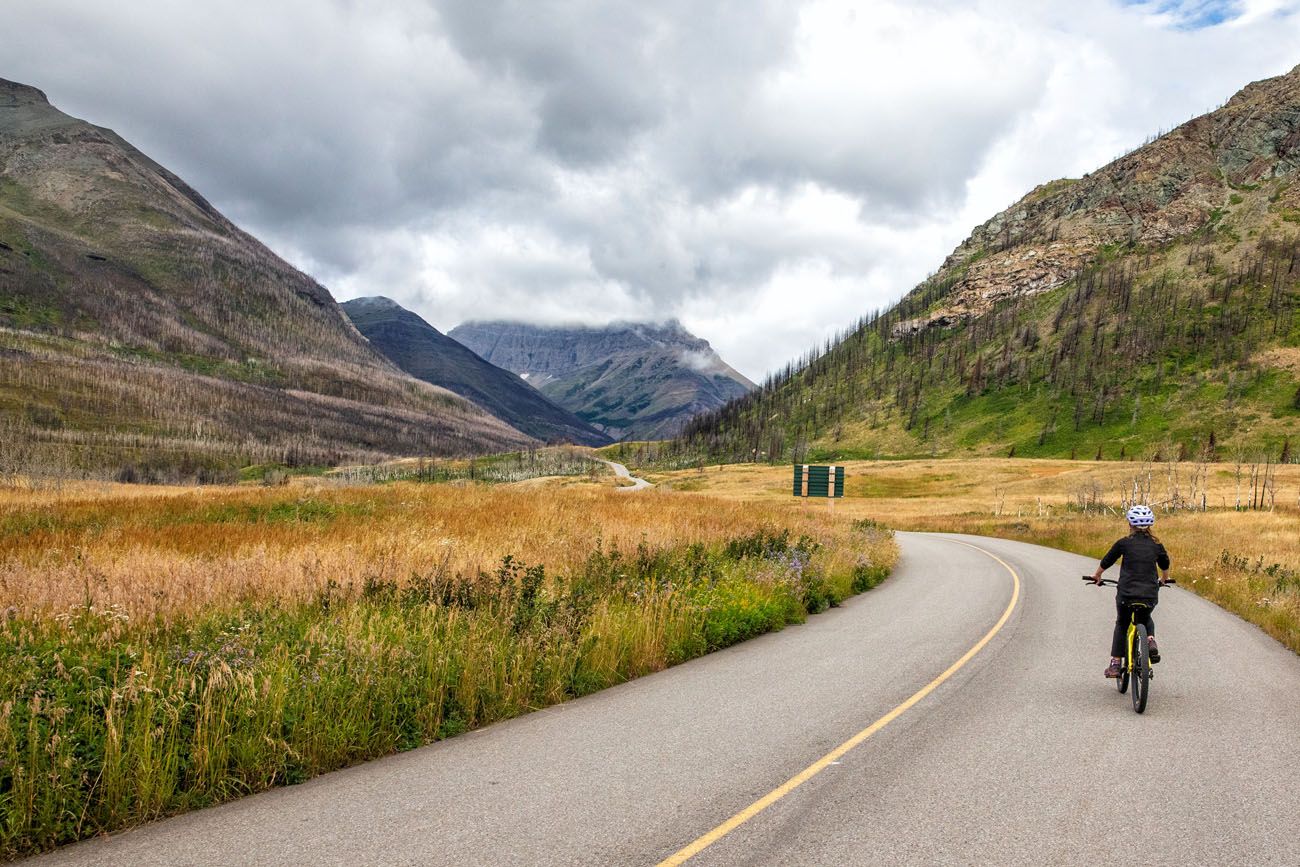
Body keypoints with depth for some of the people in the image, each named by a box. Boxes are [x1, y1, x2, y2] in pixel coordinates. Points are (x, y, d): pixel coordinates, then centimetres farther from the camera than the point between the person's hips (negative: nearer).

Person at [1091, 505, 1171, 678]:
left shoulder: (1124, 543, -1)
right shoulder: (1156, 545, 6)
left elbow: (1106, 562, 10)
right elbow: (1165, 566, 25)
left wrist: (1097, 576, 30)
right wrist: (1163, 580, 46)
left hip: (1126, 594, -2)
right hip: (1150, 595, 2)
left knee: (1121, 625, 21)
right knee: (1145, 619, 33)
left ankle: (1115, 664, 17)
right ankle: (1151, 641, 4)